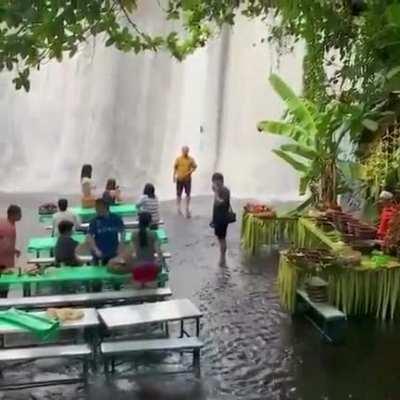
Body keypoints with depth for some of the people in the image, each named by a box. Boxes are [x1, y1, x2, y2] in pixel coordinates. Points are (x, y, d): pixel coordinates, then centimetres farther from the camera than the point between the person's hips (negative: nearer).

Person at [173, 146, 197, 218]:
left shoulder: (191, 159, -3)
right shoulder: (178, 159, -4)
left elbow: (195, 167, 4)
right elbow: (175, 168, 2)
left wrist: (190, 172, -12)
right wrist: (174, 176, -2)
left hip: (188, 179, 0)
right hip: (179, 179, 0)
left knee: (188, 194, 1)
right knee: (179, 194, 8)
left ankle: (187, 209, 12)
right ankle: (178, 208, 23)